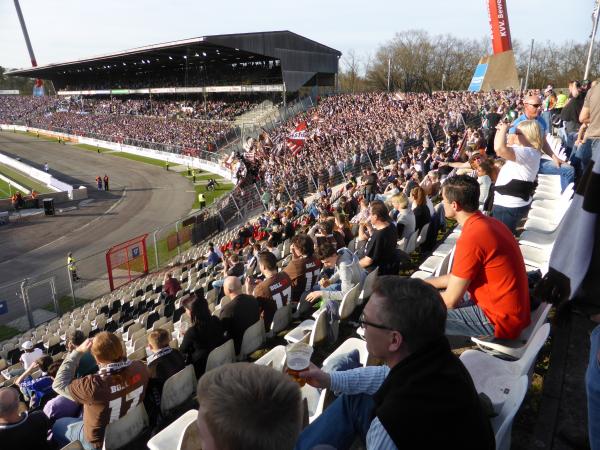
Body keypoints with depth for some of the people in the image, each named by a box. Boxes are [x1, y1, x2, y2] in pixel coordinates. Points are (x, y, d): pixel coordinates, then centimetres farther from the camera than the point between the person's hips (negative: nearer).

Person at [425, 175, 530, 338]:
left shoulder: (471, 238, -26)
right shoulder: (488, 223, 3)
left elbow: (450, 300, -18)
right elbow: (459, 276, 13)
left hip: (500, 319, -9)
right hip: (510, 309, 9)